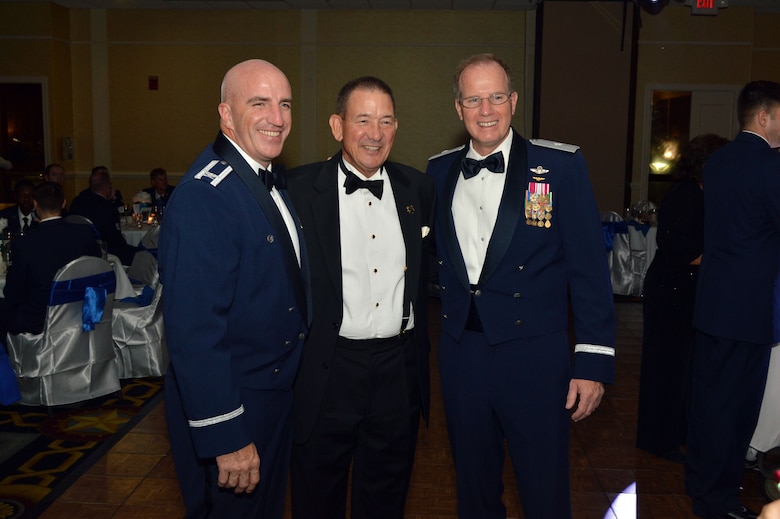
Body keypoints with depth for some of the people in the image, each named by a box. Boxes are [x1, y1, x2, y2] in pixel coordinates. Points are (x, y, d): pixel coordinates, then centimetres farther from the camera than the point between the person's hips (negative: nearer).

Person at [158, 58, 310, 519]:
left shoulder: (271, 180, 6)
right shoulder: (204, 196, -25)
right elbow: (194, 330, -28)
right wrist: (226, 437, -26)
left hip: (278, 394, 9)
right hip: (230, 408, -9)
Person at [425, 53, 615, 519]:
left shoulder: (561, 165, -7)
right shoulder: (439, 171, 5)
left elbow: (589, 268, -8)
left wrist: (593, 361, -10)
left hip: (535, 357, -3)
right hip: (460, 353, 4)